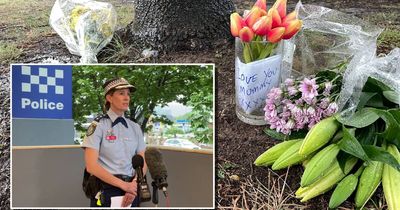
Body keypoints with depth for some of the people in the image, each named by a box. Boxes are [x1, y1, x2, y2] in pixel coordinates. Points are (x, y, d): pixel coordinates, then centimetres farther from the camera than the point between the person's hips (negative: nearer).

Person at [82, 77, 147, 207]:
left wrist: (133, 186, -13)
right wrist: (123, 185, -18)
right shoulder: (98, 126, -8)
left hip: (131, 190, 4)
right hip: (106, 190, -4)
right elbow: (91, 166, -15)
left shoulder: (135, 128, 5)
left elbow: (142, 163, 4)